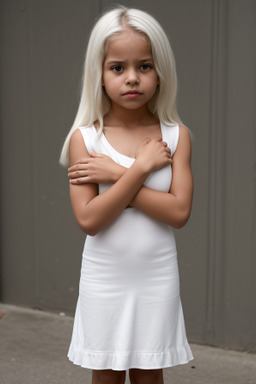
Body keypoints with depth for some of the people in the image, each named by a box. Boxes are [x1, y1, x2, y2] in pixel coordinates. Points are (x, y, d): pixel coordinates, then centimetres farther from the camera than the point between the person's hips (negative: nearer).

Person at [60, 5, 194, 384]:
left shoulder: (176, 136, -4)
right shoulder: (85, 137, -8)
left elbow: (179, 211, -15)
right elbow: (88, 219, -17)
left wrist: (116, 175, -19)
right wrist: (140, 168, -20)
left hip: (157, 281, 1)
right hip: (104, 281, -1)